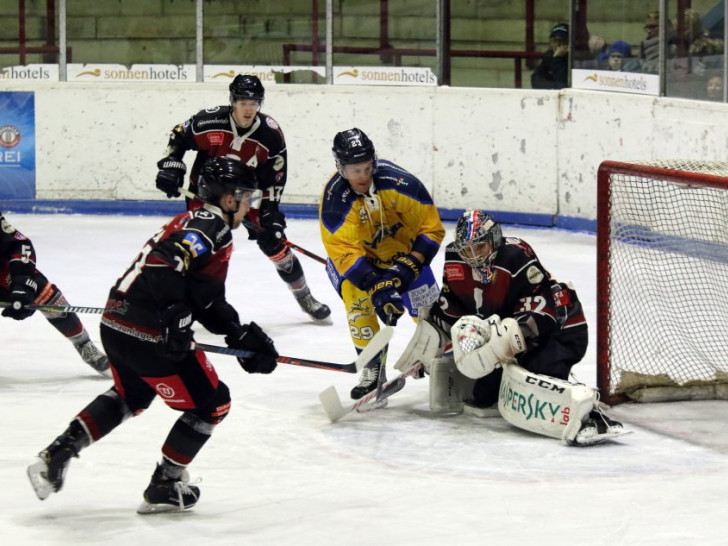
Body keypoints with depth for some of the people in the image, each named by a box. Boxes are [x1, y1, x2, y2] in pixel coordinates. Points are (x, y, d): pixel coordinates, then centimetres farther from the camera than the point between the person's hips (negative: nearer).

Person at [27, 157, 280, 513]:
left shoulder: (193, 221, 20)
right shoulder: (210, 226, -10)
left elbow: (209, 303, 23)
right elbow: (164, 265, -24)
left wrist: (244, 338, 19)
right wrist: (175, 319, -19)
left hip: (115, 325, 10)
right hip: (149, 336, -10)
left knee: (131, 396, 34)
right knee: (211, 403, 7)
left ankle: (57, 455, 27)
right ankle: (164, 487, 15)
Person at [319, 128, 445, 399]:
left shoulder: (399, 182, -28)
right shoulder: (334, 201, -29)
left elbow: (431, 228, -18)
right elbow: (345, 252, -30)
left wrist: (410, 264, -28)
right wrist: (376, 287, -40)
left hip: (403, 248, 1)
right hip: (359, 256, -1)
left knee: (428, 307, -3)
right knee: (356, 296, -26)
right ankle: (373, 368, -12)